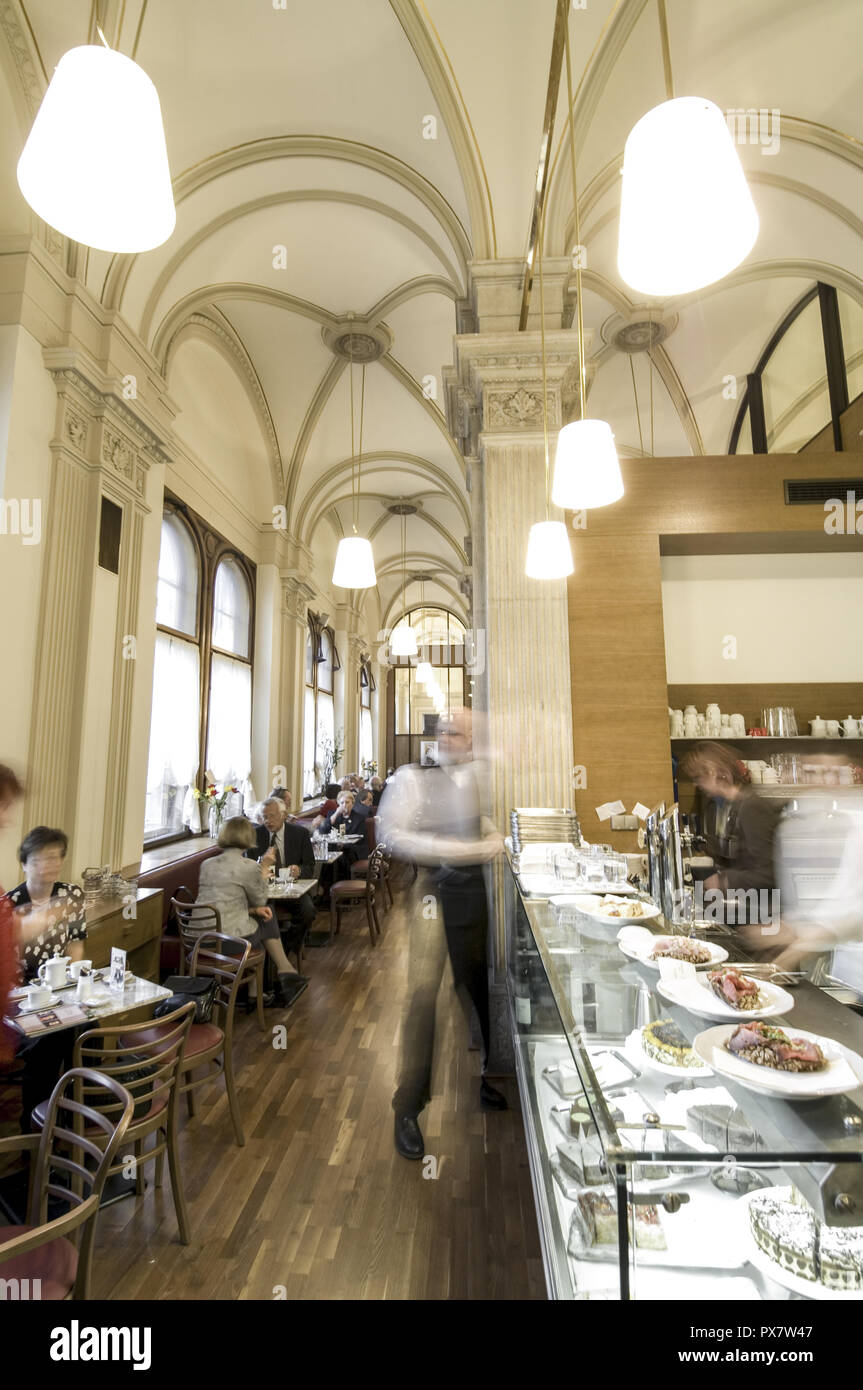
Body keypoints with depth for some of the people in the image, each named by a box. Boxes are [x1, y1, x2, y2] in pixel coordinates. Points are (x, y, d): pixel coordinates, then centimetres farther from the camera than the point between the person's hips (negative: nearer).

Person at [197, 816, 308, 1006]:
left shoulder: (207, 864, 7)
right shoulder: (249, 866, -12)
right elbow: (260, 900, 4)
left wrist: (254, 910, 10)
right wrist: (264, 870, 15)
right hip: (228, 940, -6)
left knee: (263, 917, 22)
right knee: (267, 923, 19)